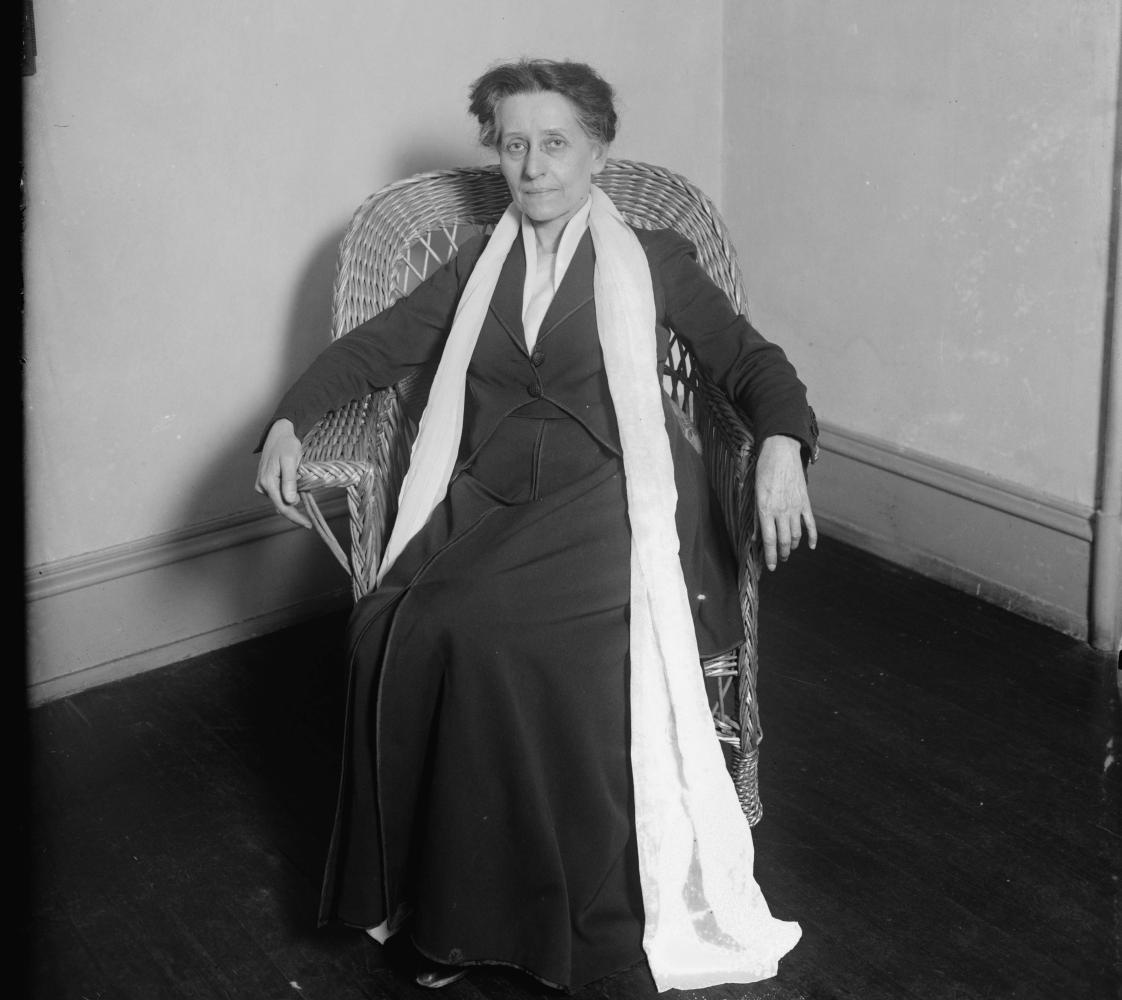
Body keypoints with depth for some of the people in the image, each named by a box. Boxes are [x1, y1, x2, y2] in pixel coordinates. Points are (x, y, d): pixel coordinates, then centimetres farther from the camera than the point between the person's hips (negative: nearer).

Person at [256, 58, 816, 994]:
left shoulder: (655, 261, 15)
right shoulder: (477, 268, 23)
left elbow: (751, 359, 11)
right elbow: (370, 349, 22)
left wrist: (781, 442, -10)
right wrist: (289, 422, 4)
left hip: (610, 503, -3)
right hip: (485, 510, 4)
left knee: (480, 626, -32)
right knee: (390, 629, -28)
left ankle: (567, 910, -18)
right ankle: (439, 895, -14)